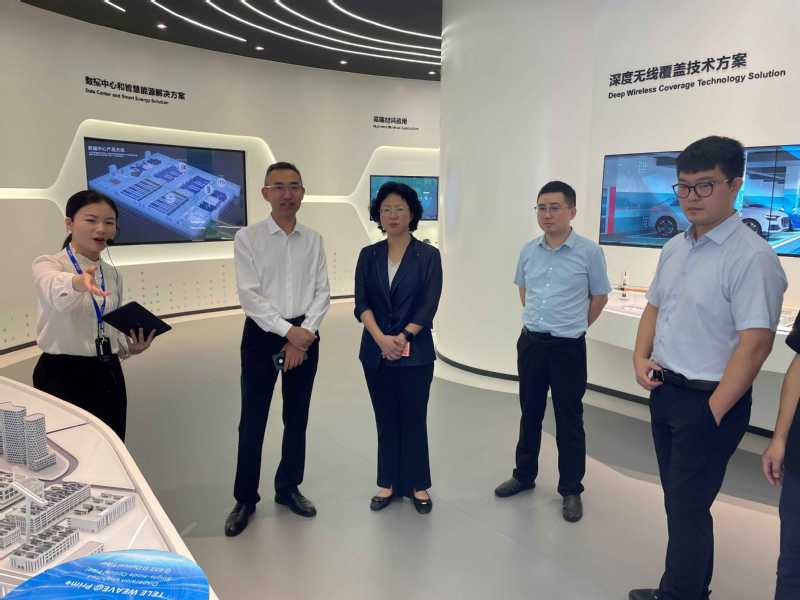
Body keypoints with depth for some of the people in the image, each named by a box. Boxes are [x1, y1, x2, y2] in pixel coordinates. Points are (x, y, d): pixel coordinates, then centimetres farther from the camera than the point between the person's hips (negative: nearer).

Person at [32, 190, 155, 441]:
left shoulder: (113, 274, 9)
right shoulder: (48, 264, -7)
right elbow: (56, 292, -32)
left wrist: (131, 346, -4)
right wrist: (80, 283, -54)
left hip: (108, 375, 5)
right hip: (62, 376, -5)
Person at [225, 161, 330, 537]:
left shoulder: (313, 240, 5)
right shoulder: (248, 238, -4)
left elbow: (322, 293, 1)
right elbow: (249, 295, -11)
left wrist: (304, 333, -11)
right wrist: (287, 330, -16)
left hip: (305, 335, 3)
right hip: (262, 333, -3)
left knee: (297, 418, 13)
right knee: (252, 421, 4)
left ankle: (288, 488, 30)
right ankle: (245, 499, 21)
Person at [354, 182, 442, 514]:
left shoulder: (428, 255, -2)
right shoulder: (369, 255, 5)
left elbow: (428, 305, -8)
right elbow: (361, 303, -4)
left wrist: (402, 337, -16)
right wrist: (381, 338, -18)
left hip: (415, 352, -2)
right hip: (375, 352, 3)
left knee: (414, 419, 7)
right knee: (386, 419, 12)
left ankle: (418, 485, 24)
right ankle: (388, 483, 27)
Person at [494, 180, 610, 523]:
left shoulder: (589, 252, -10)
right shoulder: (528, 250, 2)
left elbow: (599, 297, 2)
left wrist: (573, 326, 9)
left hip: (568, 347, -4)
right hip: (530, 342, 4)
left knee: (569, 421, 6)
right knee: (529, 414, 16)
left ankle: (571, 490, 21)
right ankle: (524, 475, 32)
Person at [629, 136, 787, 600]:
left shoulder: (751, 256, -19)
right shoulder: (675, 248, 7)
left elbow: (754, 344, -22)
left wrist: (713, 412, -19)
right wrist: (642, 357, 1)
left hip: (709, 401, -8)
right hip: (664, 390, 8)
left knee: (688, 509, 4)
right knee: (679, 501, 20)